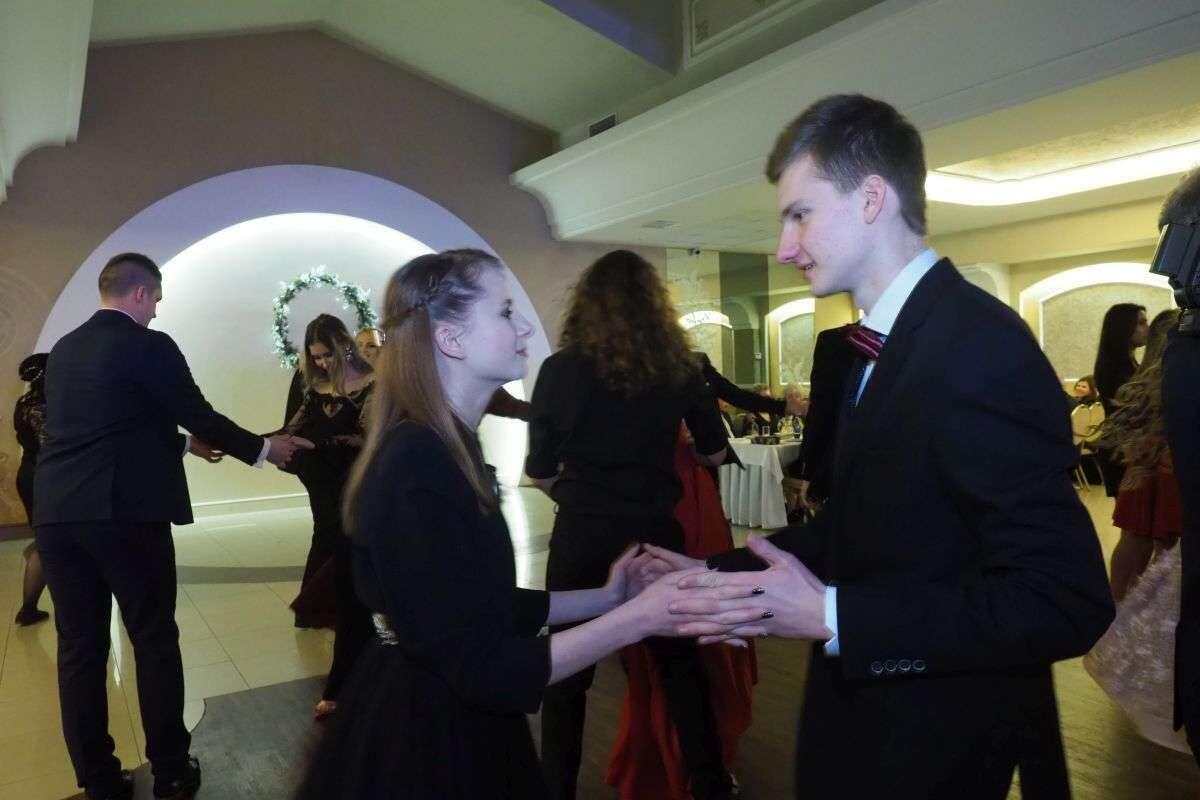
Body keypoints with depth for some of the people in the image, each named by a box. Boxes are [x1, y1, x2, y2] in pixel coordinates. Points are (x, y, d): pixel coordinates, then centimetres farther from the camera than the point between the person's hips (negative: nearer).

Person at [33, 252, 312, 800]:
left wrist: (182, 443, 31)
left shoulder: (63, 349, 15)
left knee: (80, 648, 11)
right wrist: (263, 448, 10)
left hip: (56, 514, 6)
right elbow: (200, 416, -4)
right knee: (155, 642, 6)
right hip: (124, 513, -6)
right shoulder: (149, 345, -7)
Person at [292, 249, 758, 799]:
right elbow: (484, 670, -27)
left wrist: (604, 597, 3)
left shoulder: (445, 450, 5)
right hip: (423, 744, -9)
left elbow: (489, 606, 7)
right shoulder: (417, 468, -27)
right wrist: (635, 618, -26)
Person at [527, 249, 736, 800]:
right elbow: (714, 453, 9)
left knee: (566, 672, 13)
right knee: (678, 658, 20)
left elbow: (538, 470, -4)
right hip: (656, 529, 3)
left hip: (583, 534, -2)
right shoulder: (678, 366, -2)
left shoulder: (562, 368, -9)